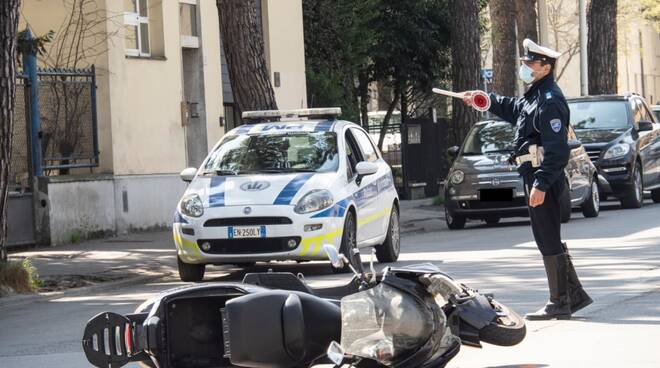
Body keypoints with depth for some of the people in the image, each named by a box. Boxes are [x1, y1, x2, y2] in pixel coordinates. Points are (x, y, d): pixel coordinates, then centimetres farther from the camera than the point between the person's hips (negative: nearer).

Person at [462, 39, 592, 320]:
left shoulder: (549, 101, -16)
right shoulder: (534, 97, 16)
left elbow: (557, 149, -23)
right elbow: (511, 109, 39)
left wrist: (541, 185, -27)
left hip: (543, 179, -11)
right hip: (536, 178, 11)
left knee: (548, 240, -6)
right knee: (549, 240, 15)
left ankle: (560, 303, -1)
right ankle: (574, 294, 21)